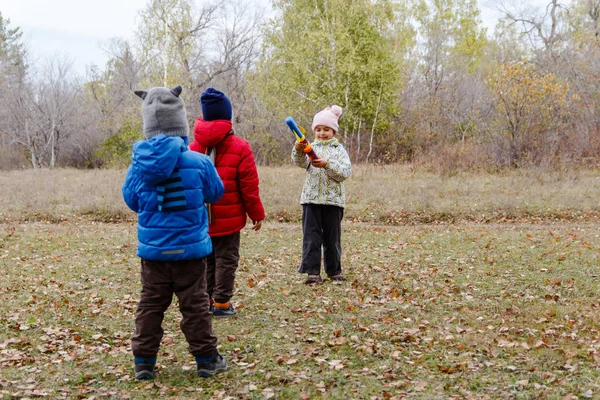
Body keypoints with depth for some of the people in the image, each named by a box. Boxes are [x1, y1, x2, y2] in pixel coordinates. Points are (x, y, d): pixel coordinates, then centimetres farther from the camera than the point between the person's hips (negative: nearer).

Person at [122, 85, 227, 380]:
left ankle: (143, 361, 16)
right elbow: (216, 193, 3)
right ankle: (206, 359, 16)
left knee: (150, 303, 12)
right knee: (195, 303, 7)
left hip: (152, 248, 2)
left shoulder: (139, 162, -6)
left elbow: (131, 199, 7)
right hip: (189, 247, -2)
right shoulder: (198, 162, -13)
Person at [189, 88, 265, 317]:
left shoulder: (194, 147, 2)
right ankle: (221, 303, 3)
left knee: (206, 259, 15)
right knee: (226, 259, 3)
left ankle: (205, 300, 19)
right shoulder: (240, 148, -10)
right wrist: (257, 214, 1)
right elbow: (249, 186, -9)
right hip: (228, 218, -4)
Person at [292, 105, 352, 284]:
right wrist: (298, 150, -36)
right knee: (311, 236, -3)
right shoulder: (311, 148, 7)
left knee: (332, 237, 8)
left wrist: (327, 164, -22)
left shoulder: (339, 149, 6)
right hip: (311, 198, 0)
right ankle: (313, 272, 0)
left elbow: (345, 172, -8)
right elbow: (301, 162, -14)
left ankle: (334, 270, 21)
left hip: (333, 199, 0)